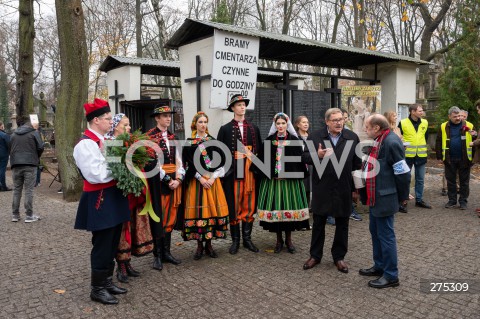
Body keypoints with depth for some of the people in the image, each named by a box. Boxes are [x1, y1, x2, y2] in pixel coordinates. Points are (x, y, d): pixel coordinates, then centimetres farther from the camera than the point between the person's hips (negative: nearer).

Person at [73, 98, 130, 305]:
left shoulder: (105, 140, 12)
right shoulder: (86, 144, -17)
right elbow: (95, 175, -25)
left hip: (114, 197, 9)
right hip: (99, 200, -9)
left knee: (112, 243, 17)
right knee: (102, 245, 1)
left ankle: (107, 281, 31)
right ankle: (97, 289, 16)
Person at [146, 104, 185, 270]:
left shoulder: (172, 137, 13)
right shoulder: (149, 136, -7)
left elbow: (178, 160, 8)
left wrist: (178, 179, -6)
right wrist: (167, 180, -15)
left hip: (174, 180, 6)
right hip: (157, 180, -6)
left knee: (170, 216, 10)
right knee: (158, 217, 1)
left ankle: (166, 252, 20)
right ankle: (157, 255, 12)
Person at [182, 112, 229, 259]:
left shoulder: (213, 141, 9)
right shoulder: (189, 142, 3)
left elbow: (220, 161, 4)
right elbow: (188, 163, -3)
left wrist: (213, 178, -8)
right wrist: (200, 178, -12)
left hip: (212, 180, 2)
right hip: (196, 181, -2)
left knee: (212, 209, 1)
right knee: (198, 211, -3)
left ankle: (209, 244, 13)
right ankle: (199, 246, 9)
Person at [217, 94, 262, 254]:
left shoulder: (254, 128, 11)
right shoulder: (225, 129, 2)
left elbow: (260, 150, 11)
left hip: (251, 171, 3)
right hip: (233, 172, -2)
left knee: (249, 205, 7)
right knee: (234, 206, 4)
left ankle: (247, 239, 19)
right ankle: (235, 240, 15)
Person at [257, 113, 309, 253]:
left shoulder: (294, 140, 1)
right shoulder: (269, 140, 6)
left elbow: (300, 160, -1)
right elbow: (262, 159, 6)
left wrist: (300, 177, -7)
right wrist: (263, 174, 0)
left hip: (290, 179, -1)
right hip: (272, 179, 1)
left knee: (289, 207, 3)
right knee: (274, 208, 2)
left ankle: (288, 239, 20)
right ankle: (279, 240, 18)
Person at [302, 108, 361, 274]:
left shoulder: (352, 137, 1)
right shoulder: (315, 137, -1)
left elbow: (358, 164, 2)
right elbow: (304, 157, -1)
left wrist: (356, 188, 1)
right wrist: (317, 155, -22)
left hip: (344, 190, 1)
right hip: (321, 189, 0)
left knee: (342, 225, 11)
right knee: (318, 223, 11)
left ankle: (339, 257, 28)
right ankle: (315, 255, 27)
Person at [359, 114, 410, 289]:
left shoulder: (391, 143, -21)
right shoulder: (378, 141, 9)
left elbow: (403, 173, -19)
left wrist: (403, 197, -9)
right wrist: (367, 193, 16)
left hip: (385, 198, -10)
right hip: (375, 196, 10)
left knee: (386, 235, 0)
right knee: (375, 232, 19)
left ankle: (391, 276, 14)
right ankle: (379, 266, 34)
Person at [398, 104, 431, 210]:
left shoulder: (425, 123, 6)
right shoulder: (403, 123, -8)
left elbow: (426, 136, 19)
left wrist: (423, 147, 14)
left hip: (421, 155, 5)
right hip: (407, 155, -4)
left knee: (420, 179, 12)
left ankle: (419, 200, 25)